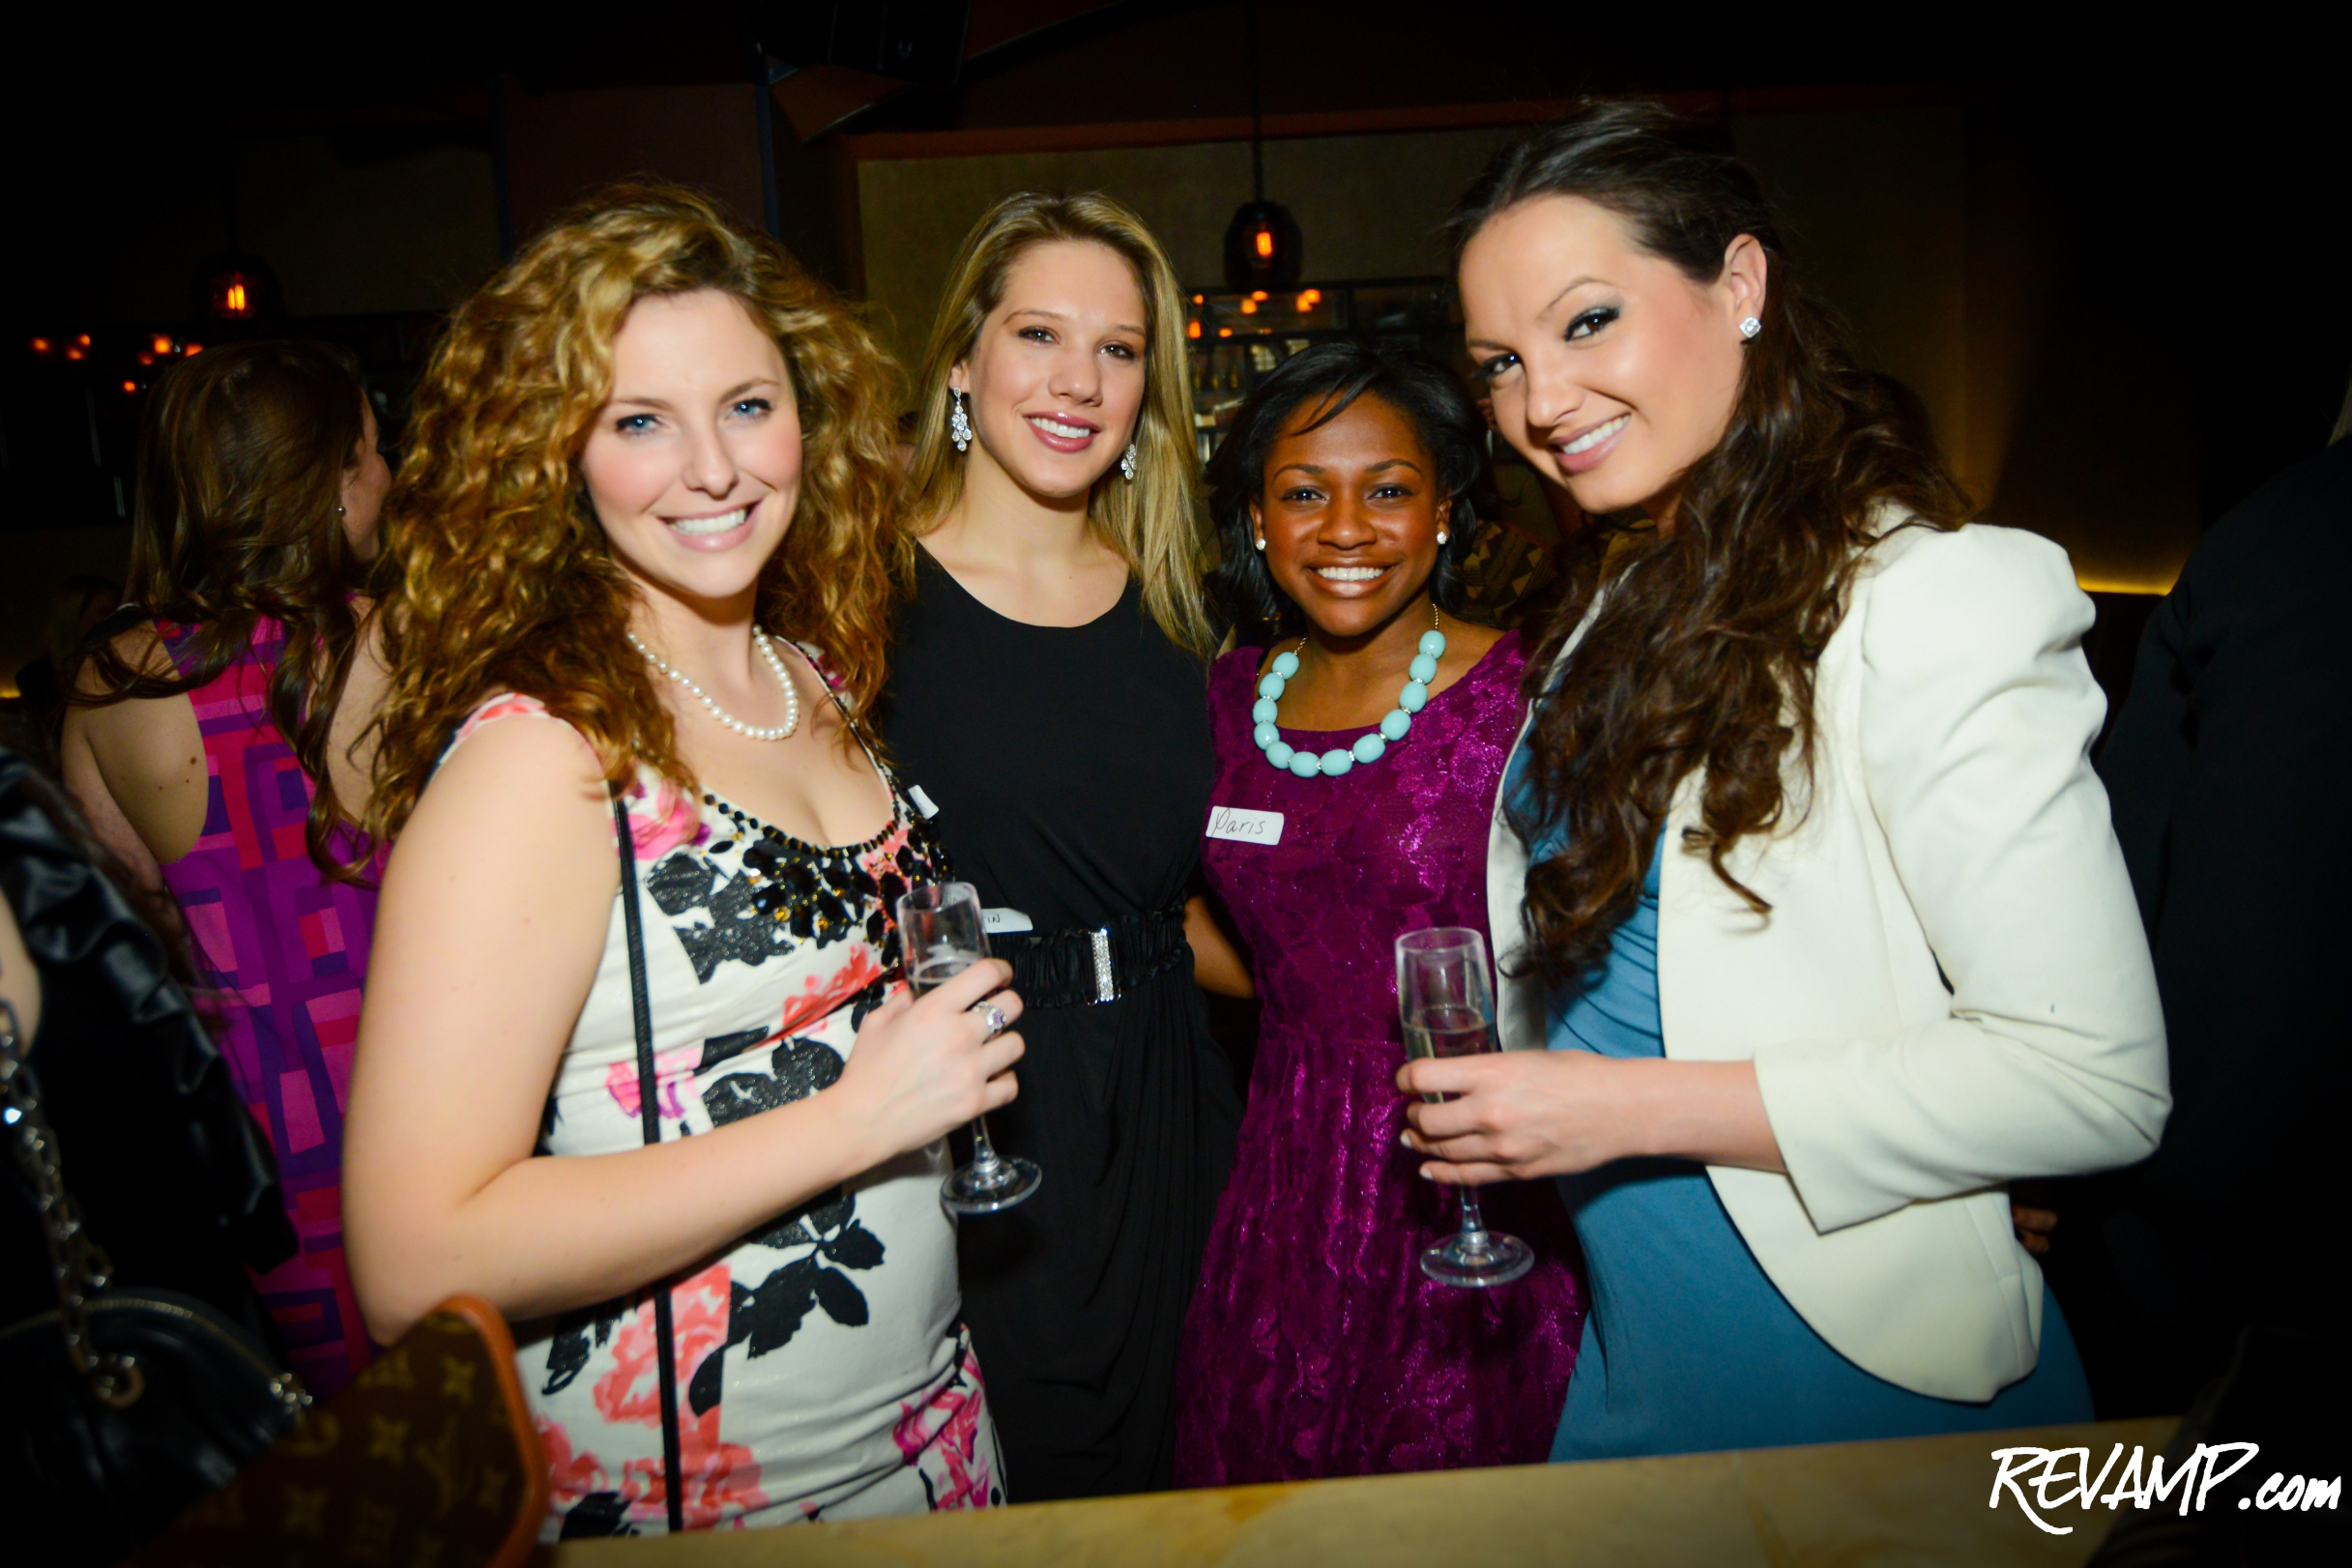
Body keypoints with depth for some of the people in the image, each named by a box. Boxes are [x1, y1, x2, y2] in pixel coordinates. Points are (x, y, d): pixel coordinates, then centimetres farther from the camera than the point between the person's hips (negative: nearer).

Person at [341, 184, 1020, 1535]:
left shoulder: (817, 676, -1)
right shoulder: (538, 750, -21)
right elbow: (416, 1265, -26)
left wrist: (960, 1032, -2)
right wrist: (861, 1113, -25)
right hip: (675, 1496, -6)